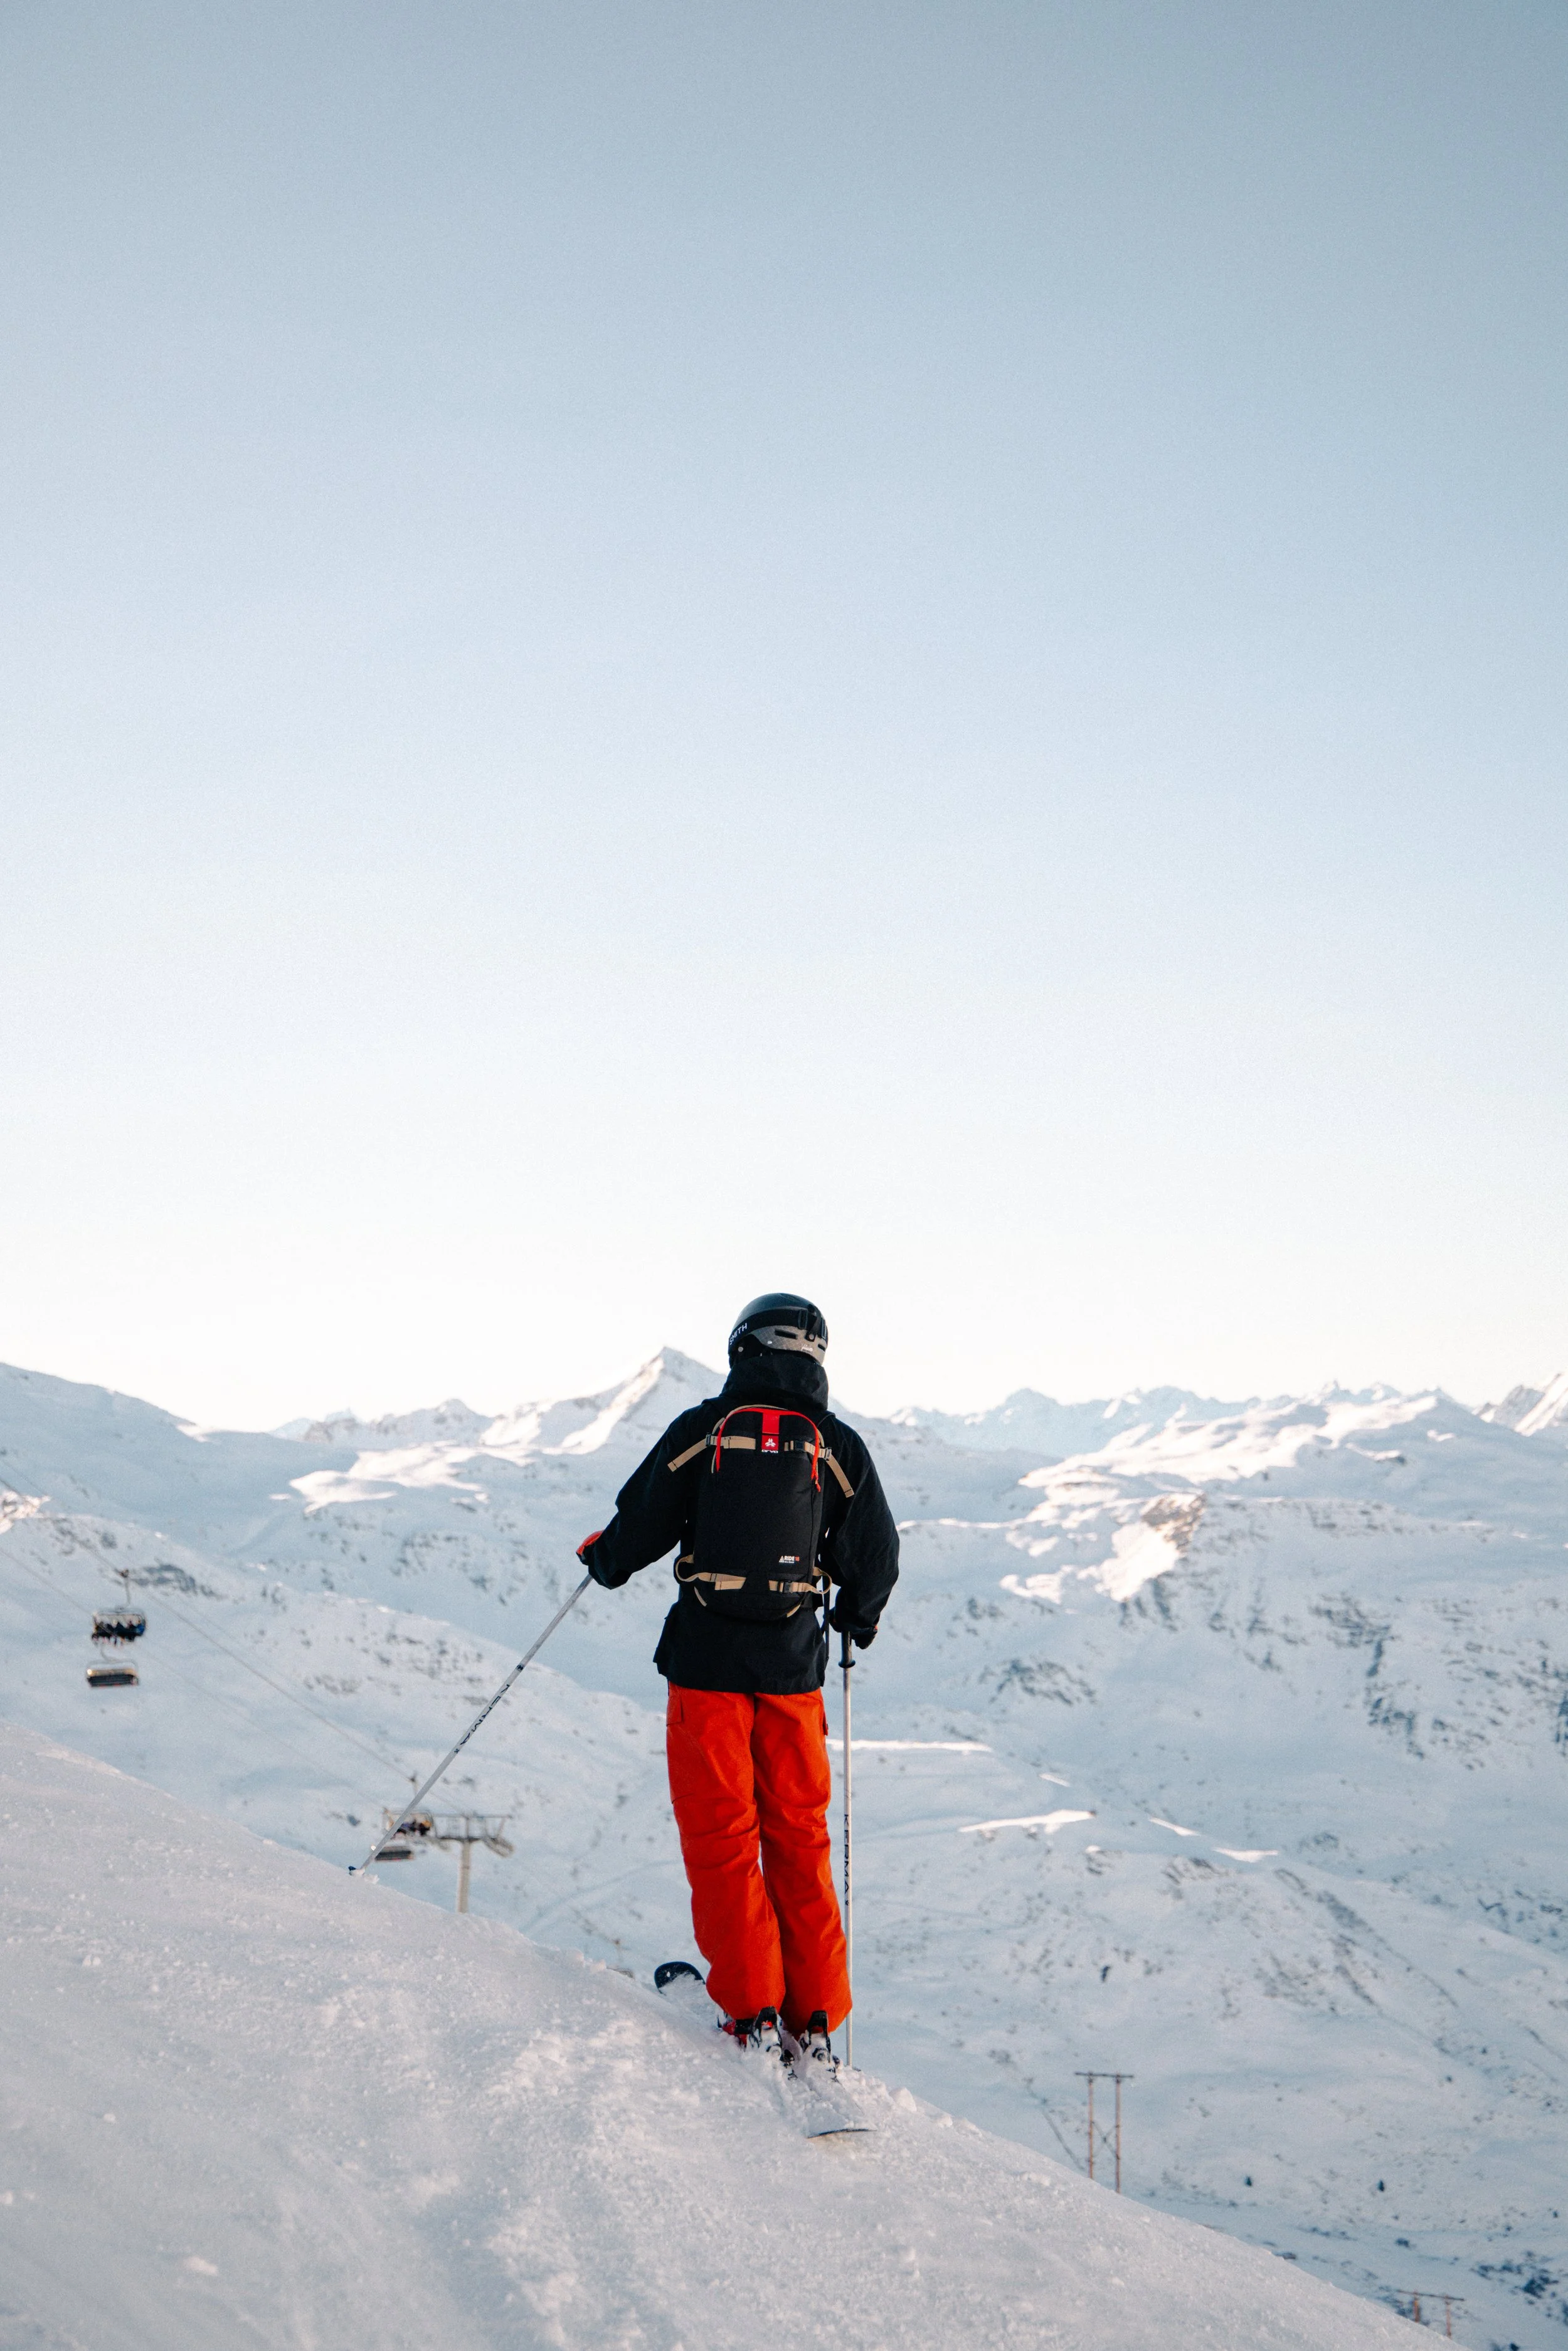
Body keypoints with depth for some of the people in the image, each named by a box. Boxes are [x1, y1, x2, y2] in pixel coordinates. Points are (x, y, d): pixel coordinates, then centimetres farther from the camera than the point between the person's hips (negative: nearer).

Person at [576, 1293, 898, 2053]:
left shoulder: (702, 1429, -3)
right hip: (793, 1666, 2)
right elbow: (875, 1561, 7)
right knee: (800, 1838, 12)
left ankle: (751, 2006, 1)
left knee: (721, 1834, 5)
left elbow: (640, 1528, 0)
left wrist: (601, 1558, 22)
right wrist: (856, 1617, 28)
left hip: (708, 1660, -2)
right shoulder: (840, 1446, 2)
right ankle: (815, 2015, 12)